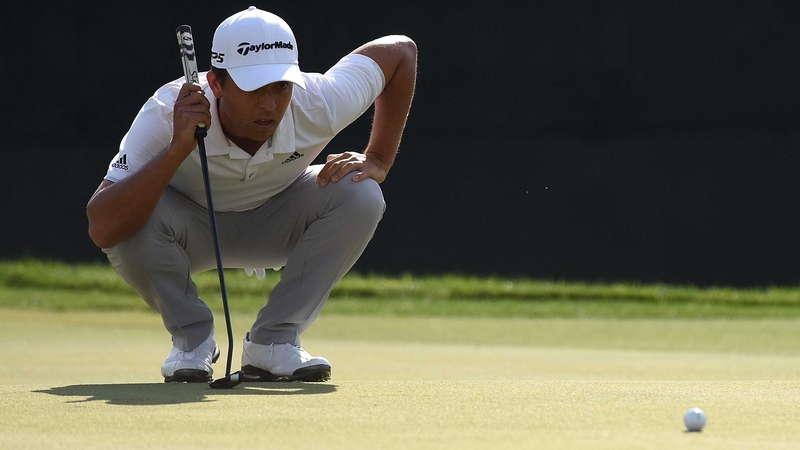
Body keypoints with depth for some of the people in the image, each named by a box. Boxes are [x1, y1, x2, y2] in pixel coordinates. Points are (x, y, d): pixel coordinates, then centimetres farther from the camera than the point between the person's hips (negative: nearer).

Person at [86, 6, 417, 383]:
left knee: (359, 195, -25)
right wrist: (177, 150, -54)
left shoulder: (317, 105, -29)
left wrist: (378, 162, -12)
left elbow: (401, 50, -9)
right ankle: (192, 338, -8)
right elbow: (101, 230, -47)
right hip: (189, 231, -3)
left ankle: (273, 340, -11)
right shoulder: (165, 117, -36)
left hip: (273, 227, 3)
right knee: (133, 218, -36)